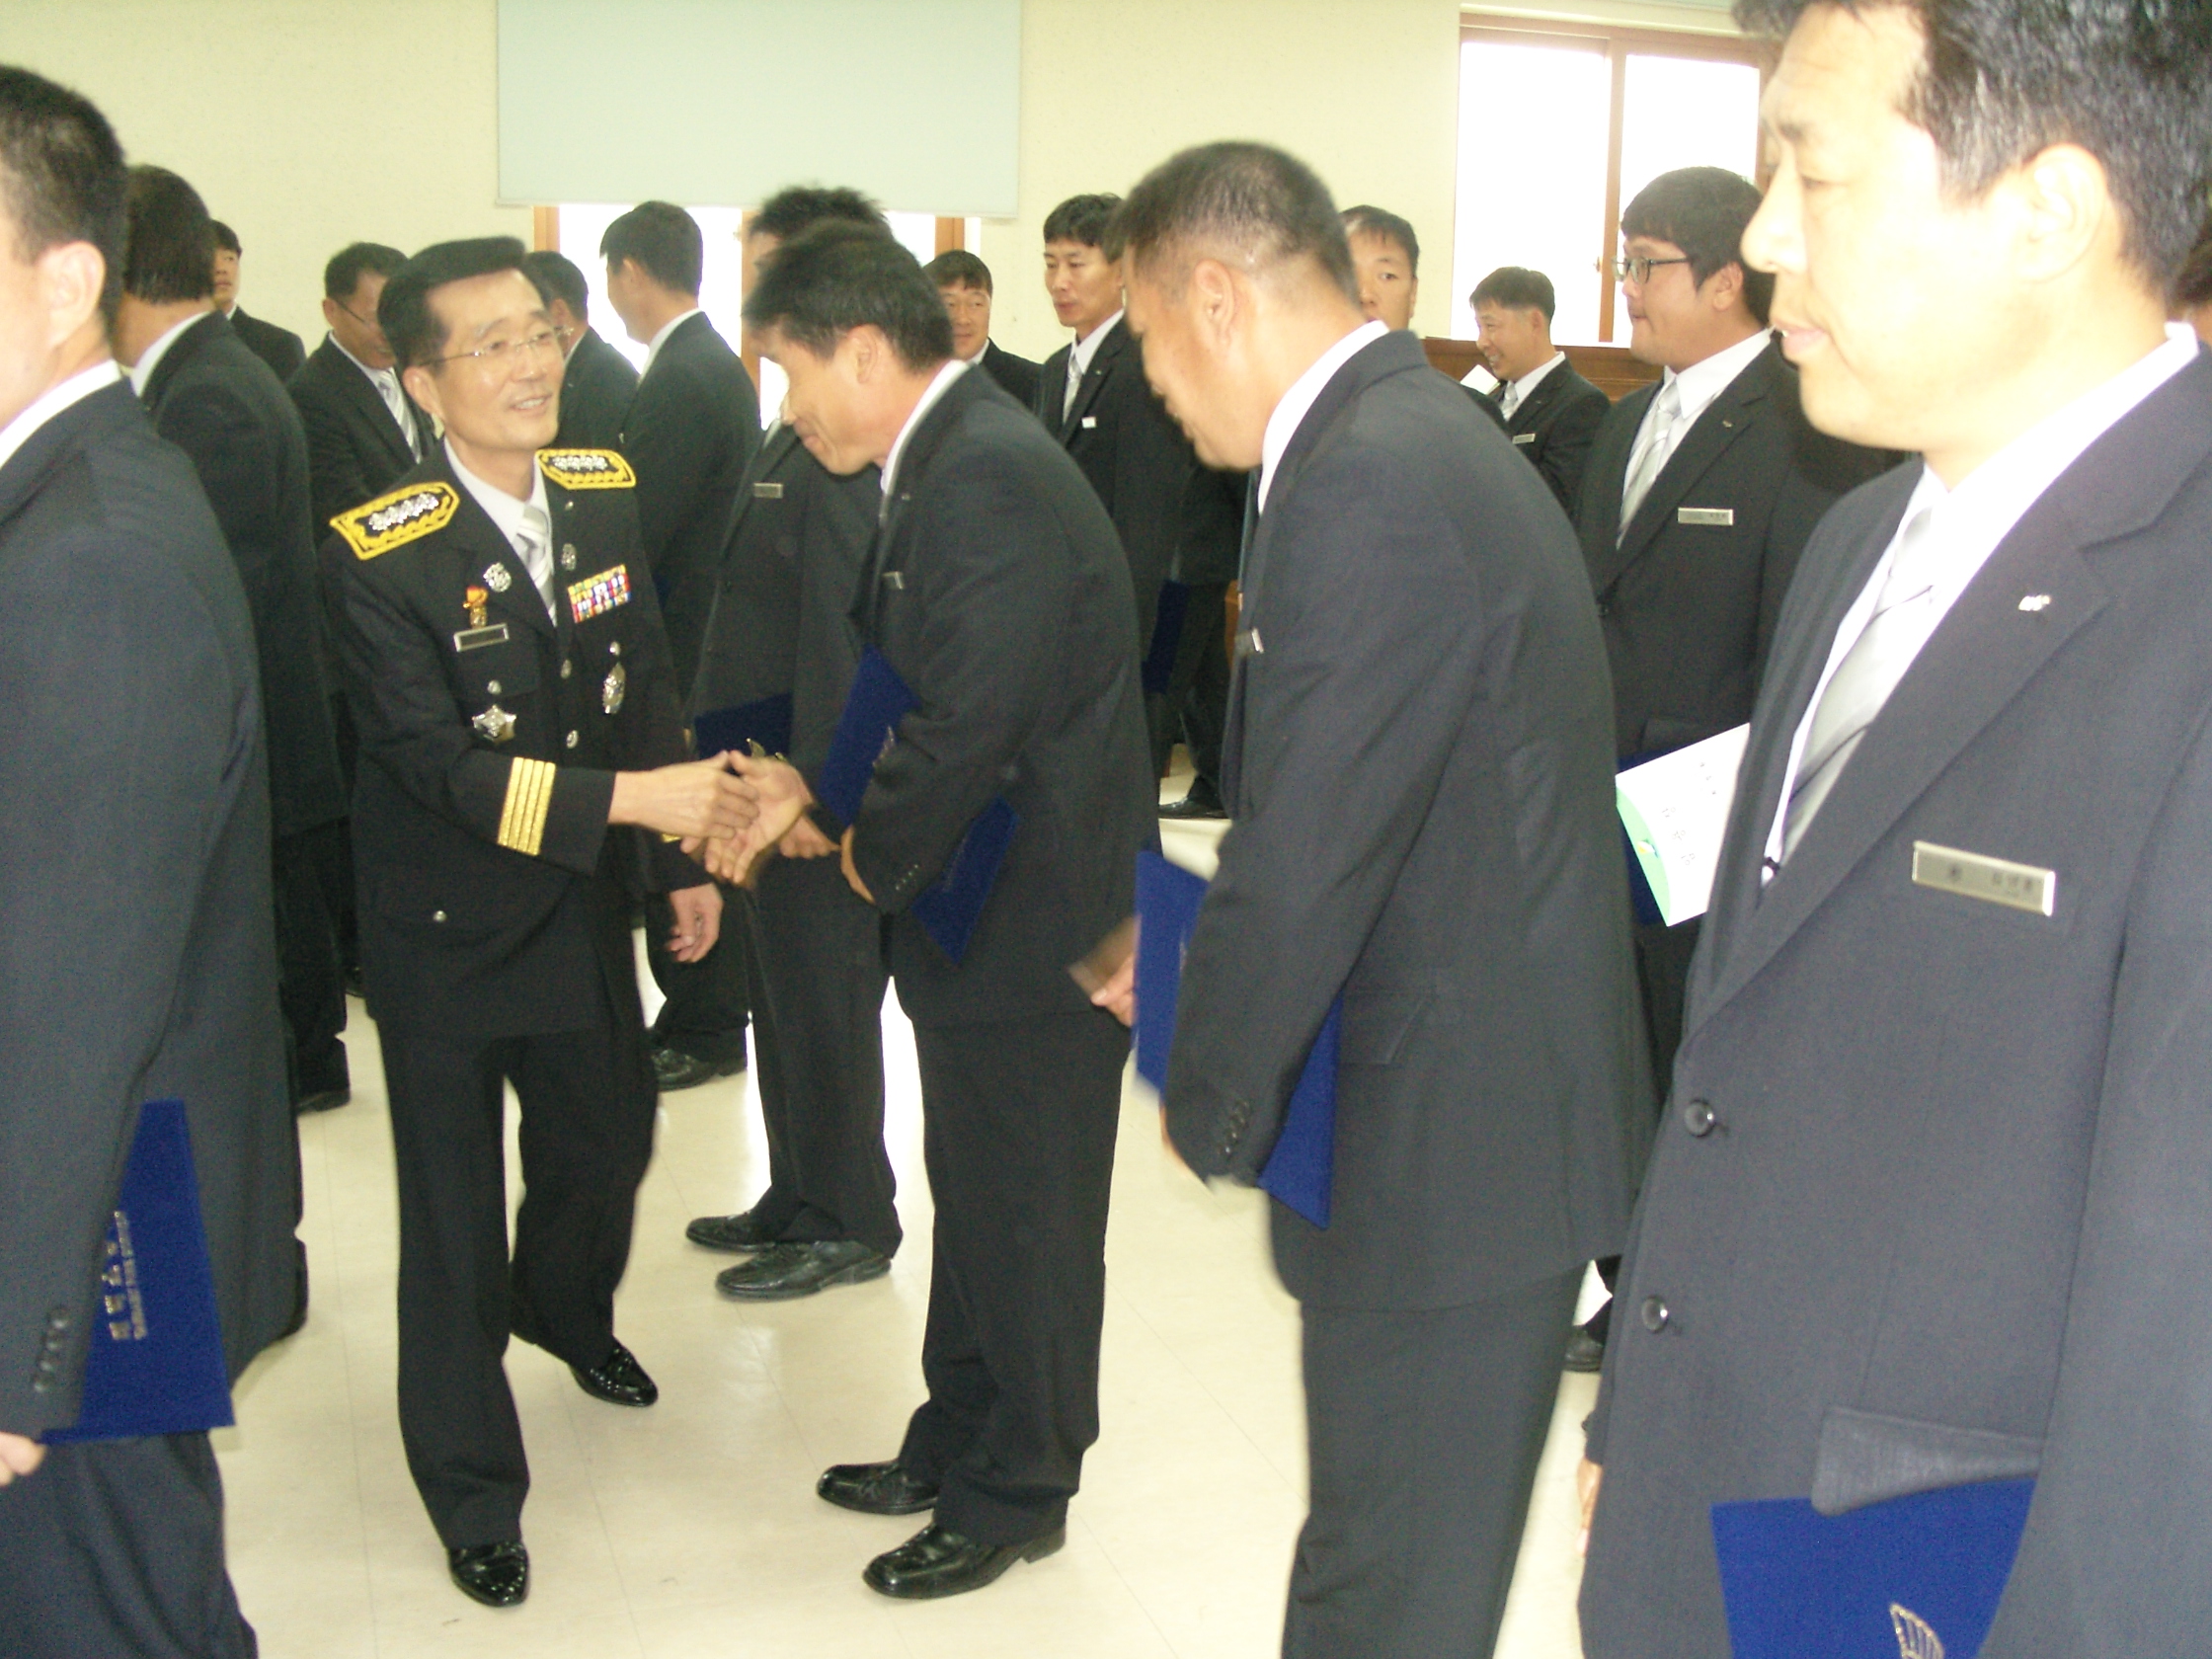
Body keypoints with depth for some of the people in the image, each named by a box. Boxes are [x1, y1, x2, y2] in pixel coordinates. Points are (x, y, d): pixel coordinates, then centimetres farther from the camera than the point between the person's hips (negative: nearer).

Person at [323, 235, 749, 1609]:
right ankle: (473, 1490, 27)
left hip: (585, 913, 6)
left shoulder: (605, 495, -2)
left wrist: (683, 859, 9)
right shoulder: (381, 554, -20)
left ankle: (566, 1310, 57)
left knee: (607, 1142, 22)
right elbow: (437, 764, -25)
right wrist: (626, 798, -33)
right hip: (446, 930, -5)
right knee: (455, 1213, 7)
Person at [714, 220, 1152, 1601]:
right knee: (976, 1196, 22)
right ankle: (956, 1446, 40)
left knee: (1026, 1215, 7)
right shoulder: (954, 462, 9)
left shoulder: (987, 481, -24)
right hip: (985, 908, 10)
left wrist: (874, 854, -11)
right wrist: (816, 787, 4)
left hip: (1034, 919, -10)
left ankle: (1018, 1493, 26)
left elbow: (966, 727, -28)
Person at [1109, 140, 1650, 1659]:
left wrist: (1214, 1112, -6)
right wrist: (1199, 958, 13)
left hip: (1453, 1148, -10)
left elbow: (1305, 860, -21)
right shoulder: (1424, 433, 11)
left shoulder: (1364, 483, -22)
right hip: (1491, 1115, 10)